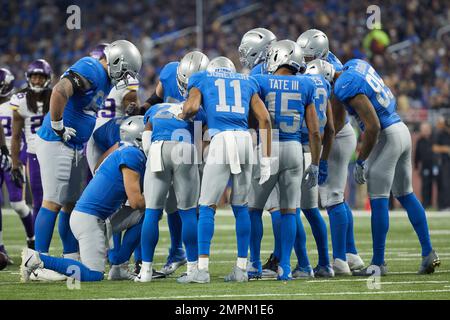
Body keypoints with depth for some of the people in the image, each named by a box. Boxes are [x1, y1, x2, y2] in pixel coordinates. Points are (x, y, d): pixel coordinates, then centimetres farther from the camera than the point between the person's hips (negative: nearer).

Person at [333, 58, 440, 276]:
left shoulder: (346, 87, -20)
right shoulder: (355, 64, 6)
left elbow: (373, 126, -21)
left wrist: (360, 161, -12)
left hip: (386, 137, -9)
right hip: (402, 130, 9)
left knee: (379, 201, -2)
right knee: (406, 195, 17)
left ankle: (378, 263, 2)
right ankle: (428, 252, 18)